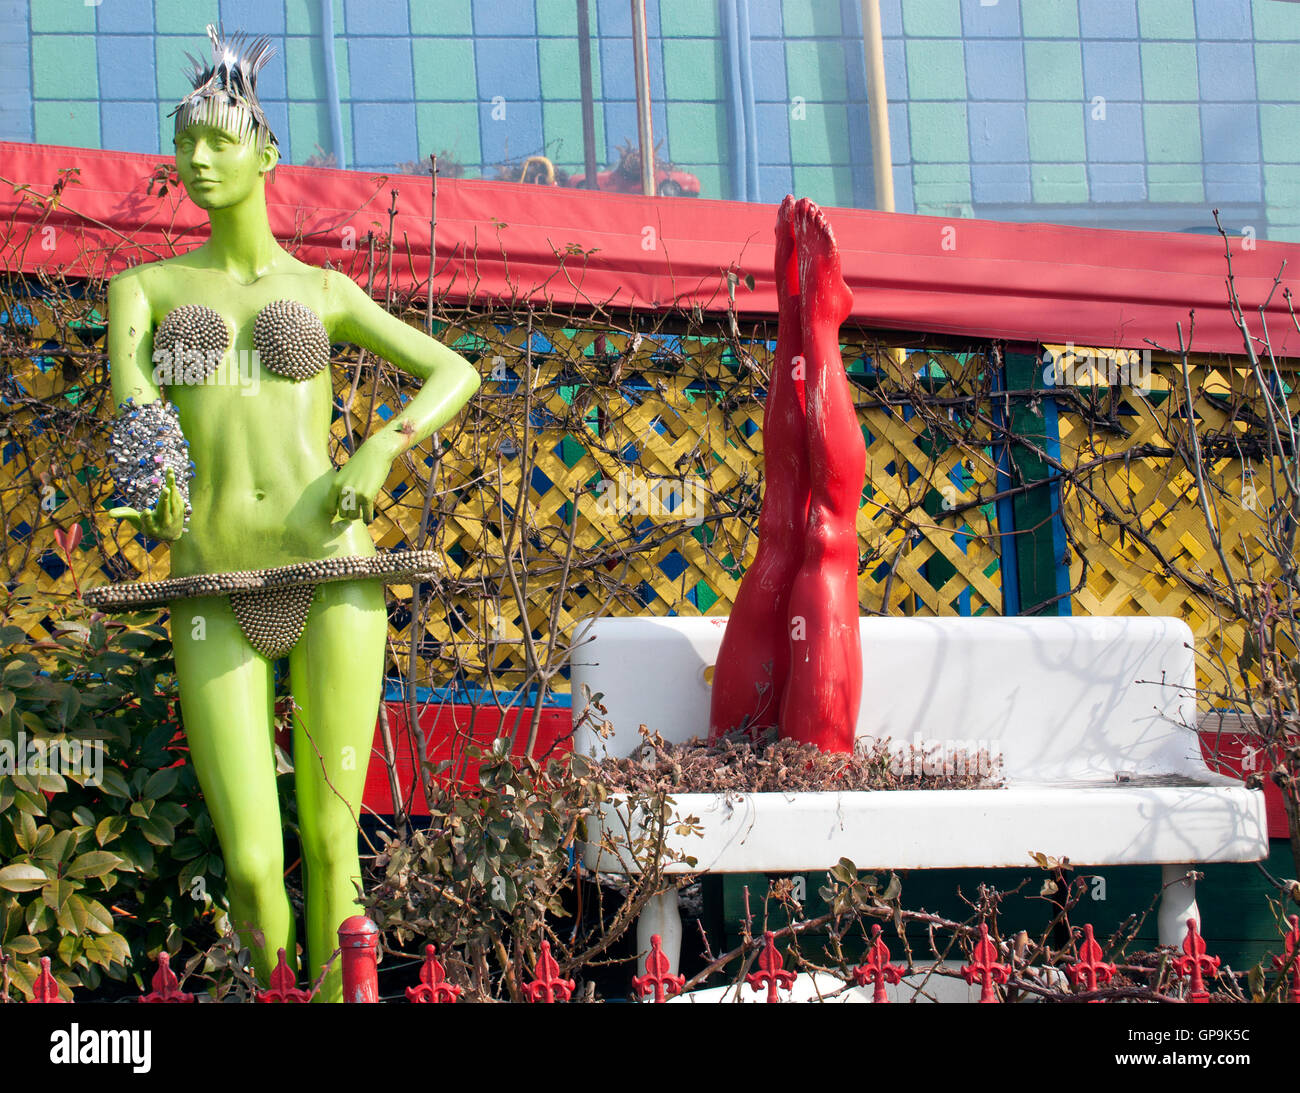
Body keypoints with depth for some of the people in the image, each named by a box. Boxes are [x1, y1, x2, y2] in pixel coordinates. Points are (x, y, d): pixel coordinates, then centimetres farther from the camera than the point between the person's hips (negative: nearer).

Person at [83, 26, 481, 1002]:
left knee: (329, 839, -1)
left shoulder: (322, 292, 15)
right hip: (219, 599, 0)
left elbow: (456, 373, 12)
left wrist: (379, 453, -5)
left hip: (331, 577, 0)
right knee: (251, 868, -6)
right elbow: (130, 390, -5)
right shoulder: (145, 287, 15)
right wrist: (152, 457, -26)